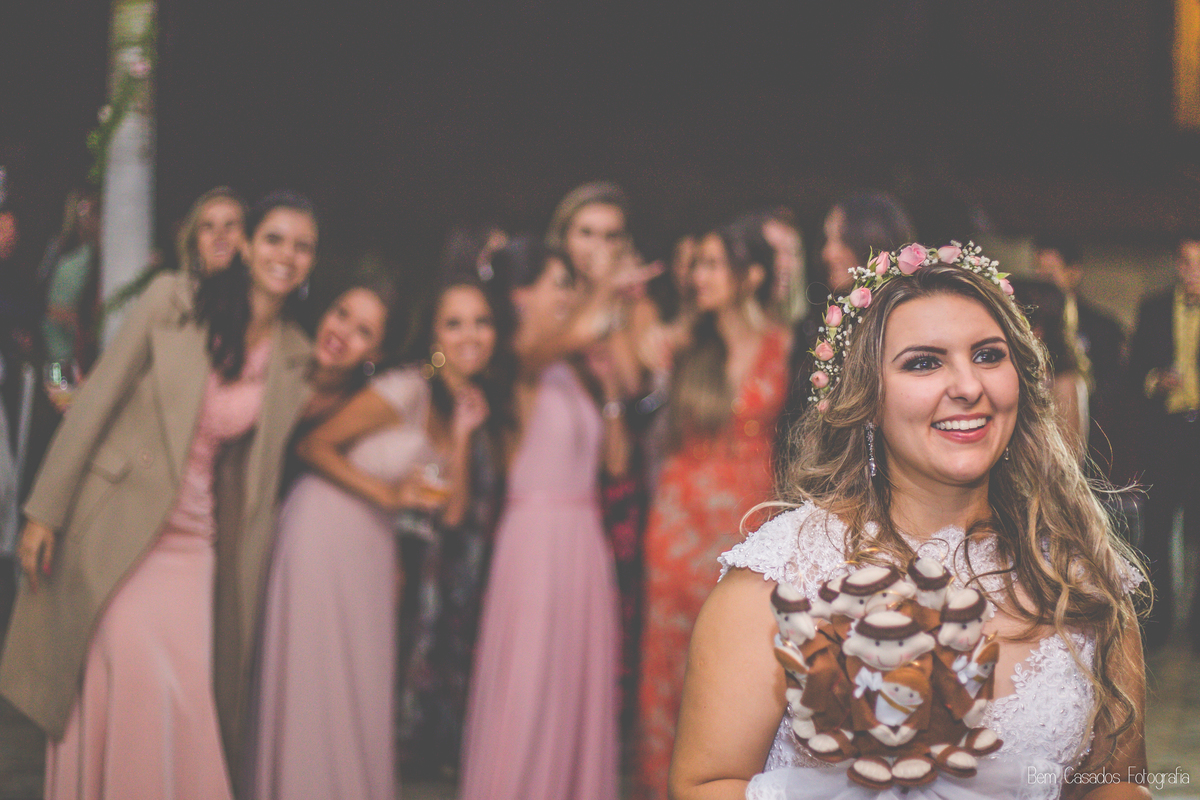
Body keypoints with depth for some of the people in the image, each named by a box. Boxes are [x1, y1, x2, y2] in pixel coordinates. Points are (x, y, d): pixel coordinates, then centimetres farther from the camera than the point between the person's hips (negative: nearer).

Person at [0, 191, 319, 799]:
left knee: (184, 701, -2)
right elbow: (96, 399, -5)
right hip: (114, 525, -3)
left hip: (192, 542, 3)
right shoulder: (172, 301, -6)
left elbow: (259, 471, 10)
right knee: (139, 686, -11)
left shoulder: (296, 357, 5)